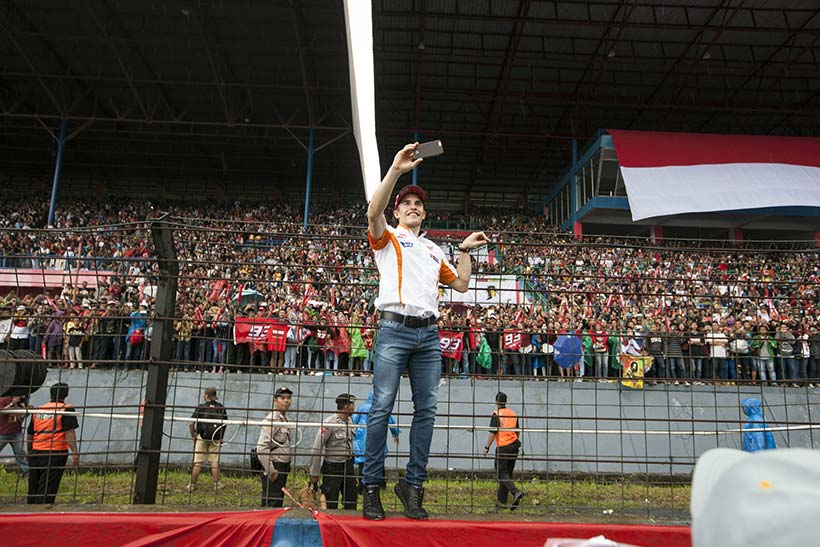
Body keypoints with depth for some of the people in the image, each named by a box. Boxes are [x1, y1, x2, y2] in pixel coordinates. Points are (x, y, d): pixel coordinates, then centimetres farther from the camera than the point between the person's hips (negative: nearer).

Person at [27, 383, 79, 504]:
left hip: (35, 453, 5)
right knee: (47, 489, -3)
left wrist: (29, 452, 29)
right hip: (55, 453, -5)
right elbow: (69, 433, -13)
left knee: (33, 488, 15)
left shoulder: (37, 410, 12)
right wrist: (75, 453, -13)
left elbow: (30, 435, 17)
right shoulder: (66, 409, -5)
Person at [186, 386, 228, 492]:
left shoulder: (201, 408, -6)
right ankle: (216, 484, 8)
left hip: (202, 437, -2)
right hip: (216, 439, 2)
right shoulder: (221, 407, 4)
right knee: (214, 462, 8)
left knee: (197, 463, 4)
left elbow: (191, 424, -10)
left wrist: (193, 436, 3)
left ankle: (192, 485, 10)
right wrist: (221, 437, 18)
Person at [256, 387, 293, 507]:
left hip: (283, 467, 9)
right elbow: (261, 448, -22)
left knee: (279, 501, 15)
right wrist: (271, 471, -20)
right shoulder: (271, 419, -15)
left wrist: (287, 466, 14)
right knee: (272, 504, -7)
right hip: (275, 467, -9)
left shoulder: (285, 419, 14)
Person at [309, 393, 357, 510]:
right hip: (332, 468, -7)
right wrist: (314, 474, -13)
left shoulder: (349, 421, 4)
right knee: (330, 504, 1)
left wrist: (352, 466, 17)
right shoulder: (329, 423, -19)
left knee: (351, 502, 13)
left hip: (348, 466, 7)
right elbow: (316, 449, -17)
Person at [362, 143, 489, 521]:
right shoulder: (387, 238, 12)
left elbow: (461, 284, 28)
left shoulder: (434, 249, 28)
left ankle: (413, 485, 8)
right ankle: (371, 487, -3)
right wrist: (396, 170, -15)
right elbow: (373, 212, -10)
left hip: (429, 334, 5)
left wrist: (465, 250, 24)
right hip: (395, 329, -5)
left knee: (426, 410, 1)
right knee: (382, 407, -8)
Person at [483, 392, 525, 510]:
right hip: (514, 446, 7)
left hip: (502, 448, -7)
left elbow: (493, 433, -14)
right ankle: (502, 499, 20)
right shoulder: (513, 413, 9)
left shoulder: (496, 414, -10)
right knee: (508, 472, 13)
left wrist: (487, 447, -7)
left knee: (502, 473, -3)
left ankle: (516, 492, -23)